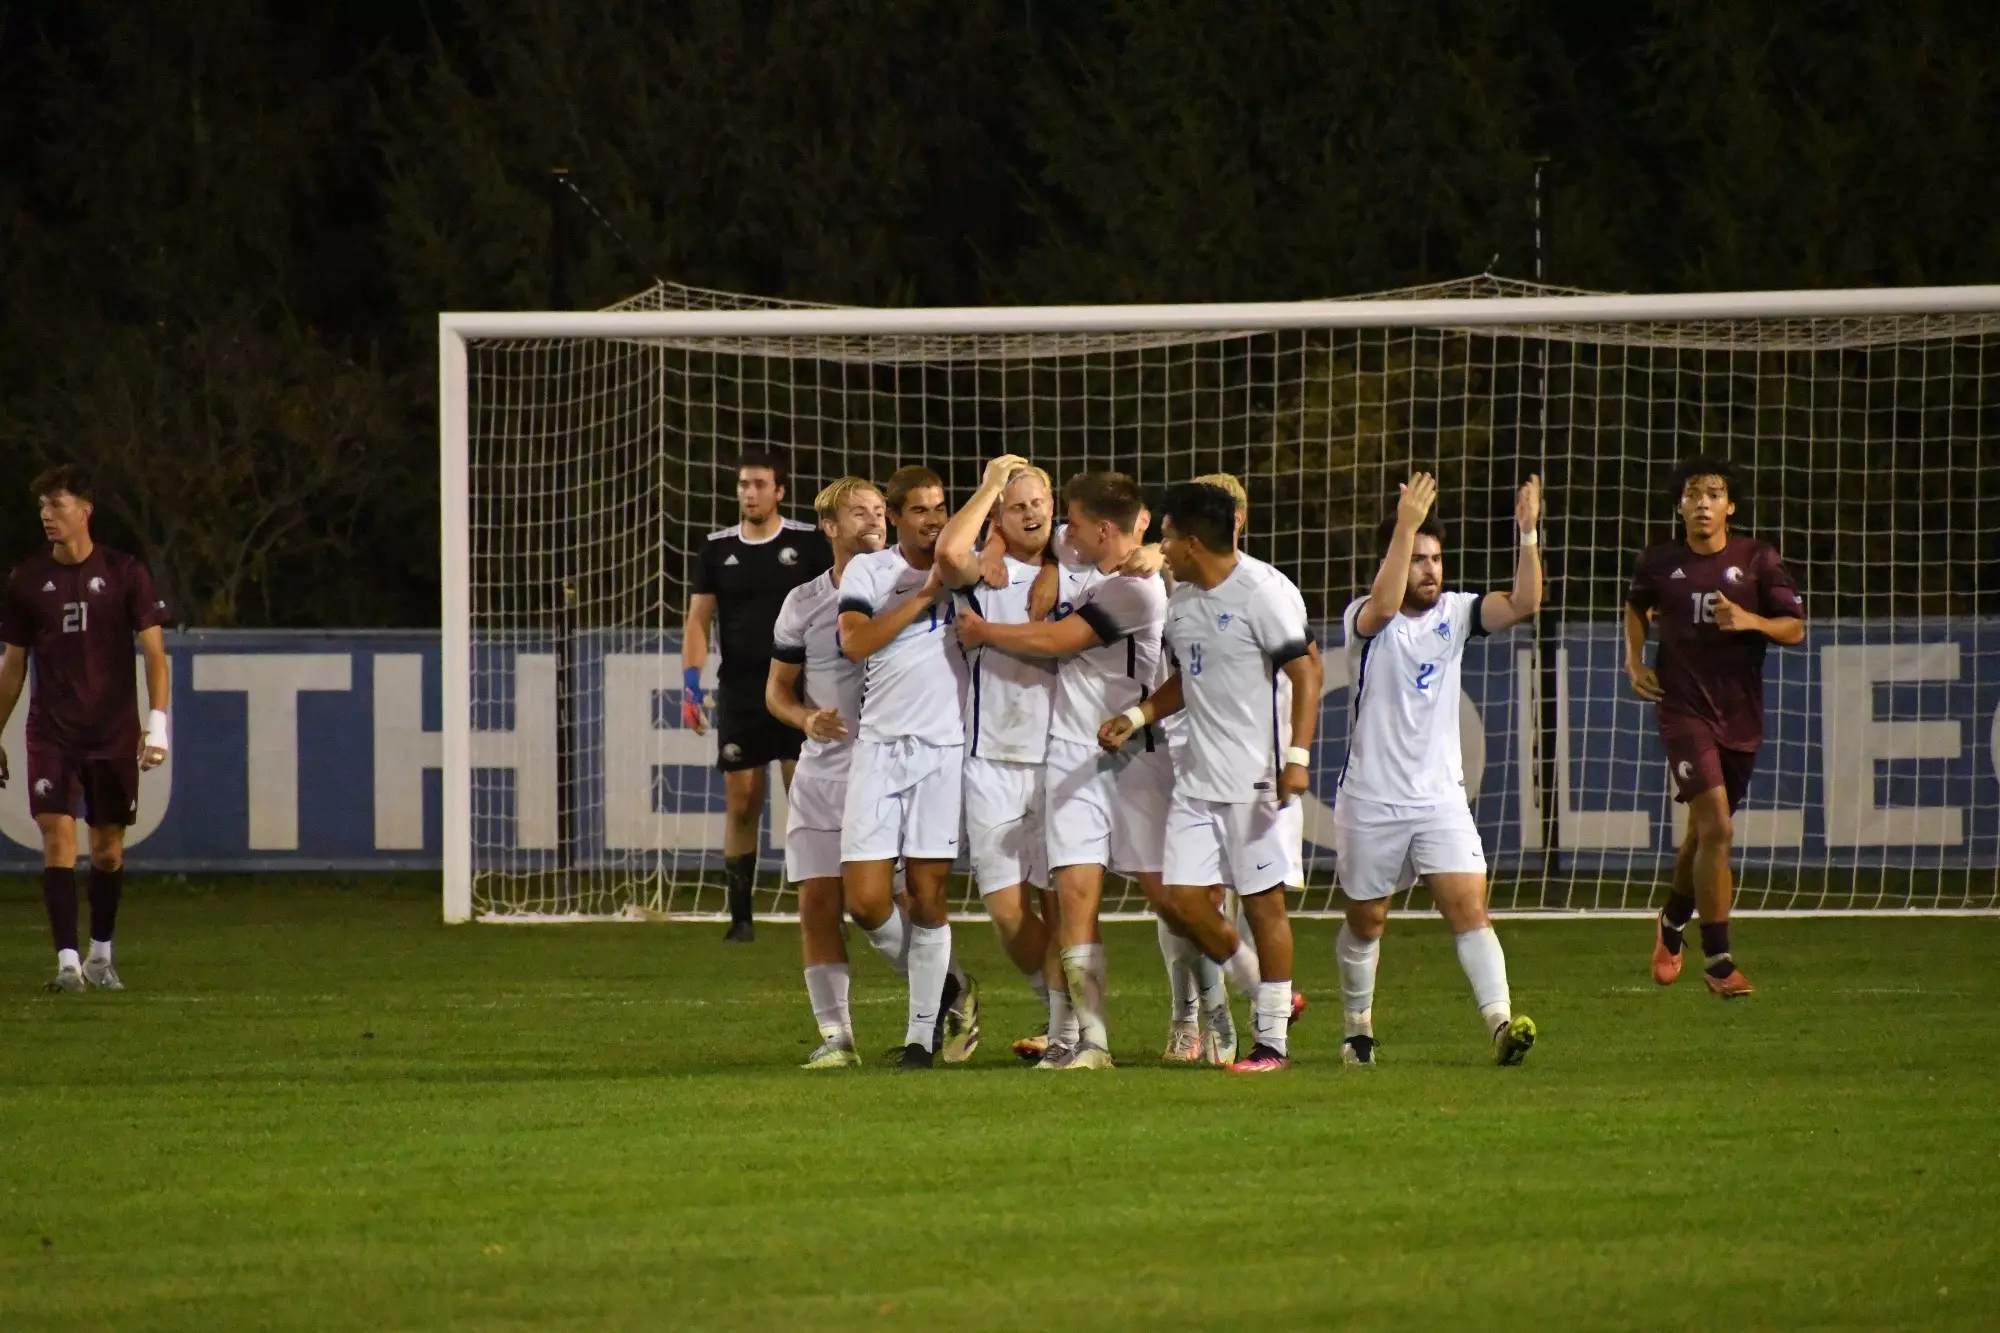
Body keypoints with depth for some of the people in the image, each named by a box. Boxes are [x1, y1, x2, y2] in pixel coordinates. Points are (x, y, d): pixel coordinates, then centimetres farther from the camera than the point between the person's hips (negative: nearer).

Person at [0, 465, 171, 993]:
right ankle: (67, 961, -15)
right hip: (51, 734, 1)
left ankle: (101, 956, 24)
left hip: (114, 734, -1)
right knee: (58, 837, -13)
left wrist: (157, 726, -12)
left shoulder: (124, 573, -2)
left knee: (108, 847, 7)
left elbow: (153, 652, -2)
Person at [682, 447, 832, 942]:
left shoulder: (809, 543, 0)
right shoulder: (718, 548, 7)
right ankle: (740, 916, 7)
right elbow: (699, 619, 7)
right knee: (741, 804, 2)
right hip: (739, 693, 2)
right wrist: (691, 680, -4)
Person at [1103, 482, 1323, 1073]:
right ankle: (1264, 997, 21)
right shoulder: (1181, 599, 13)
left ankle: (1273, 1039, 5)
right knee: (1185, 898, 2)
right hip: (1198, 778, 8)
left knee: (1263, 901, -3)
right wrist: (1137, 716, 8)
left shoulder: (1264, 592, -13)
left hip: (1258, 778, -8)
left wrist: (1297, 757, -23)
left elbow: (1306, 672, -15)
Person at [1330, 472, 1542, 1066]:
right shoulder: (1364, 618, -9)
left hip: (1440, 795, 2)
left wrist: (1528, 535, -24)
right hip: (1371, 799, -2)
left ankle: (1500, 1020, -25)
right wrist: (1406, 526, -39)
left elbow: (1523, 605, -11)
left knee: (1469, 907, -14)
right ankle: (1358, 1029, 31)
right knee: (1366, 921, 12)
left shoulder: (1455, 612, 3)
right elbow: (1384, 606, -33)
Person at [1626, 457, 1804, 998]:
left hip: (1740, 715, 2)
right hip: (1684, 710, -2)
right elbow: (1636, 607, 22)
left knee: (1706, 830, 14)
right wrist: (1636, 662, 8)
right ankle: (1717, 959, -13)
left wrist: (1751, 621, -19)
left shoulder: (1758, 560, -1)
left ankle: (1673, 922, 43)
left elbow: (1795, 628, 0)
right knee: (1716, 826, -18)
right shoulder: (1659, 563, 0)